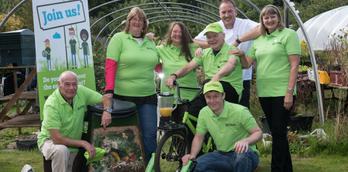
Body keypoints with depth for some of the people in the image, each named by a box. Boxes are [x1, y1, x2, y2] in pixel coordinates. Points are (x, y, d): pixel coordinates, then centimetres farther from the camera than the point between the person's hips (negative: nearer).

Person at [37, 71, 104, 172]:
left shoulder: (81, 91, -12)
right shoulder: (51, 104, -26)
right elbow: (56, 139, -28)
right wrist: (83, 143, -26)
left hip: (73, 144, 6)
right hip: (50, 140, -6)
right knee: (61, 150, -36)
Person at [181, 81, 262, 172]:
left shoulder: (240, 111, -16)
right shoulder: (204, 113, -1)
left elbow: (258, 133, -13)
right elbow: (198, 137, 10)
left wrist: (246, 141, -35)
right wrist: (192, 155, -8)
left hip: (247, 156, -4)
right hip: (222, 154, 4)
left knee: (243, 153, -41)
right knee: (196, 165, -24)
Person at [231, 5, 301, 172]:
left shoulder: (289, 35, -3)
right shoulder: (259, 40, 14)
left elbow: (294, 65, -9)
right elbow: (247, 64, 16)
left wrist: (289, 92, -16)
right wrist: (241, 55, -7)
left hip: (282, 92, -6)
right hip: (264, 92, 6)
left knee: (278, 132, -5)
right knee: (276, 132, 13)